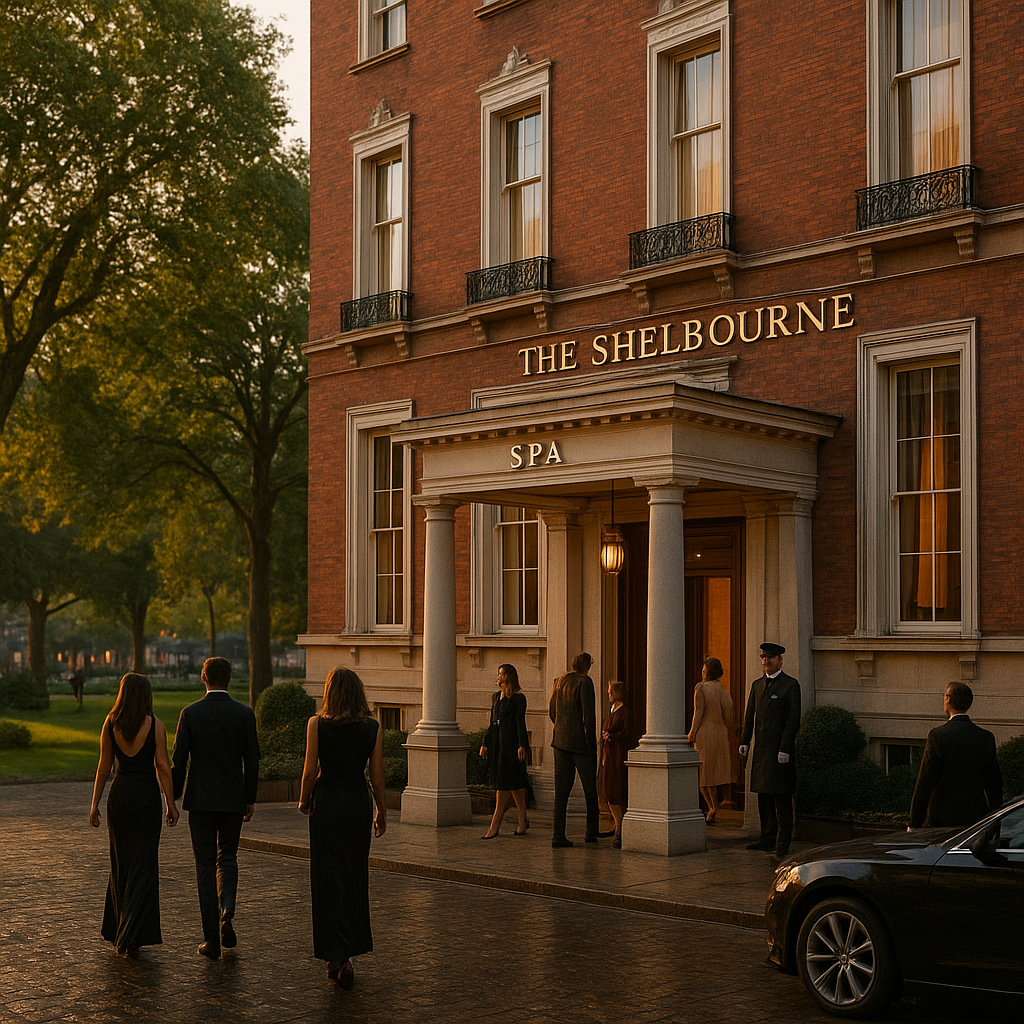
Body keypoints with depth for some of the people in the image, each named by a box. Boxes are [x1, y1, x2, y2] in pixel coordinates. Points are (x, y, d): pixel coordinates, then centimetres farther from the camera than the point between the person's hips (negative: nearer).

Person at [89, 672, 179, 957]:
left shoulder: (110, 724, 0)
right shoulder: (155, 725, -8)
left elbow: (104, 767, 2)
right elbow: (163, 767, -8)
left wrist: (94, 804, 9)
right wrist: (171, 803, -2)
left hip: (119, 795, 3)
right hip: (147, 796, -3)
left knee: (121, 862, 17)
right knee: (142, 866, 0)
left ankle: (118, 930, 26)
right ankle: (131, 936, -11)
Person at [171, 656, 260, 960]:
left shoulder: (190, 713, -6)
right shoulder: (245, 714, -4)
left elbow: (178, 759, -5)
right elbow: (252, 761, -1)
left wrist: (173, 798, 5)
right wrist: (250, 799, 10)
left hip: (200, 799, -1)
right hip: (233, 799, 1)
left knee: (206, 865, 6)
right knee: (227, 859, 18)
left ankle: (212, 939, 5)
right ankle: (227, 915, -5)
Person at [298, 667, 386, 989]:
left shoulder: (317, 725, -9)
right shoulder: (373, 728, -3)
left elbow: (311, 770, -9)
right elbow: (377, 775, -1)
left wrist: (304, 801, 8)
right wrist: (381, 812, 10)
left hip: (327, 803, -2)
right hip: (359, 803, 2)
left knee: (329, 879, 4)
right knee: (356, 878, 14)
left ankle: (337, 956, 0)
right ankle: (352, 948, 20)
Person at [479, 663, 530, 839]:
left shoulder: (518, 698, -5)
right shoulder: (496, 696, 16)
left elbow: (520, 722, -12)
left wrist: (522, 746, -19)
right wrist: (485, 744, 14)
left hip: (511, 742, -7)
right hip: (497, 742, 7)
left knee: (504, 784, -9)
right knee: (515, 784, 11)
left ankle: (494, 826, -11)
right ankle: (522, 820, 18)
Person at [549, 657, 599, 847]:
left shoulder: (560, 681, 9)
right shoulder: (584, 682, -12)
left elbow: (551, 712, 15)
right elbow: (588, 715, -16)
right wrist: (590, 741, -9)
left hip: (560, 740, 6)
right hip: (580, 742, -6)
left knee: (561, 789, 6)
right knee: (590, 788, 9)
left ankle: (558, 835, 2)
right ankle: (592, 833, 17)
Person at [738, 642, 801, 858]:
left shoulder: (790, 685, -4)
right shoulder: (757, 684, 16)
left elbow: (793, 719, -10)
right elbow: (750, 715, 18)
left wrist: (785, 749, -16)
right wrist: (744, 741, 8)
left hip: (780, 749, -6)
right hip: (761, 748, 6)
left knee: (782, 797, -4)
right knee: (763, 794, 8)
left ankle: (783, 842, 1)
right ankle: (768, 838, 15)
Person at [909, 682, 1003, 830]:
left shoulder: (938, 735, -9)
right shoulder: (987, 737, 6)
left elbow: (925, 784, -9)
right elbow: (994, 784, 11)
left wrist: (915, 825, -4)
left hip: (943, 820, -5)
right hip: (976, 818, 5)